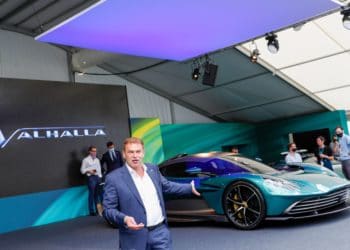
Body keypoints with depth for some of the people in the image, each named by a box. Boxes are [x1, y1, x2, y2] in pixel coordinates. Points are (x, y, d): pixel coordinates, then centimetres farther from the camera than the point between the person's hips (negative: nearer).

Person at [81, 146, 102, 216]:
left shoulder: (97, 159, 15)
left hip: (98, 177, 5)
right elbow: (82, 170, -2)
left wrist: (100, 177, 9)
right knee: (92, 194, -2)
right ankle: (92, 211, 5)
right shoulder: (86, 160, -1)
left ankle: (98, 209, 16)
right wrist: (89, 171, -16)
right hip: (91, 178, -5)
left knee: (97, 194, 9)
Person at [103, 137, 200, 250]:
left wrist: (190, 188, 16)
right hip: (135, 237, -4)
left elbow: (167, 186, 20)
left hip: (160, 230, 4)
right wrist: (124, 219, -26)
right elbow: (108, 209, -9)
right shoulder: (114, 178, -11)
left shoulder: (153, 169, 5)